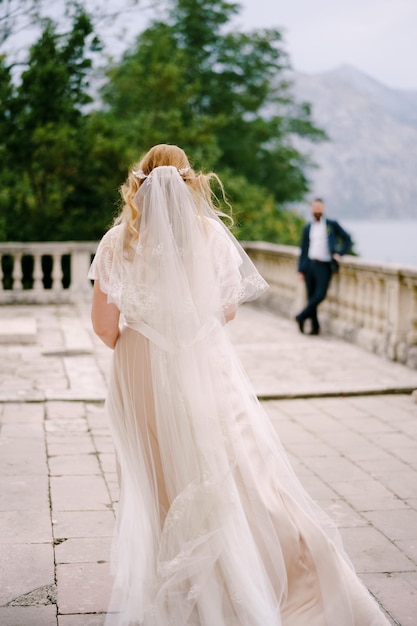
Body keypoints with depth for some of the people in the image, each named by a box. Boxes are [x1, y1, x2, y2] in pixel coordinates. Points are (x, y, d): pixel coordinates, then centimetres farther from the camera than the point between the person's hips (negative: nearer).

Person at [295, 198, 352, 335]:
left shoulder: (332, 225, 5)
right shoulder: (308, 228, 13)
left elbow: (347, 239, 9)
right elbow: (304, 249, 14)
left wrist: (339, 253, -4)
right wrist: (301, 270, 8)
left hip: (324, 266, -3)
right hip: (310, 264, 3)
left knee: (320, 295, -16)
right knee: (311, 297, 2)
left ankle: (302, 316, -1)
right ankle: (315, 326, 9)